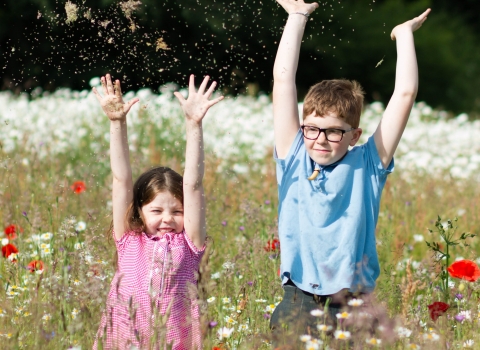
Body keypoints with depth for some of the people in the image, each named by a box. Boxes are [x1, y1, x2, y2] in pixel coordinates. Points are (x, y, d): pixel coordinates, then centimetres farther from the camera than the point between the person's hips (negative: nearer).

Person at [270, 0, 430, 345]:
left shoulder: (367, 166, 6)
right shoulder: (294, 161, 8)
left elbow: (405, 93, 5)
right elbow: (284, 80, 9)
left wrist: (405, 34, 14)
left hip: (354, 304, -1)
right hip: (299, 302, 1)